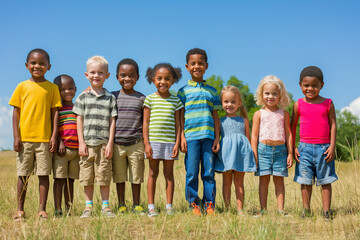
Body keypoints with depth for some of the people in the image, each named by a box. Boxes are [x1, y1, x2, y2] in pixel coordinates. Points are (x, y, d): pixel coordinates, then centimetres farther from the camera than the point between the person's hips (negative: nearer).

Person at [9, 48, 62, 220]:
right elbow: (16, 112, 5)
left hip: (44, 138, 0)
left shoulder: (52, 88, 5)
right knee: (23, 175, 5)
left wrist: (54, 136, -3)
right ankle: (20, 210, 14)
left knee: (44, 174, 1)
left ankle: (42, 210, 8)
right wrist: (16, 137, -2)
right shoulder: (22, 86, 6)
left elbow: (55, 112, 4)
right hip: (25, 138, 1)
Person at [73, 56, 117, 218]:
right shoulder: (83, 97, 7)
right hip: (87, 143, 1)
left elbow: (112, 121, 5)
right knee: (87, 177, 5)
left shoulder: (110, 98, 7)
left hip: (104, 143, 0)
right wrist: (81, 142, -3)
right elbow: (79, 120, 5)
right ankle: (88, 207, 15)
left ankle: (105, 206, 13)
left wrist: (110, 143, -3)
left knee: (104, 176, 2)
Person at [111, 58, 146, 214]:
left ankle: (136, 205, 18)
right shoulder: (113, 96, 5)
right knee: (119, 177, 7)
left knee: (136, 176, 5)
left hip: (135, 143, 0)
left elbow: (144, 122, 8)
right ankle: (121, 205, 19)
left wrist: (146, 143, 4)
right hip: (117, 143, 0)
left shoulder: (141, 98, 5)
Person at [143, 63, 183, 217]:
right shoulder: (150, 99, 2)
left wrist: (177, 143, -1)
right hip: (153, 141, -1)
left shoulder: (175, 101, 6)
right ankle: (151, 206, 9)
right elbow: (145, 122, 1)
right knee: (153, 173, 4)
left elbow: (177, 124, 7)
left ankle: (169, 206, 12)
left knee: (169, 174, 6)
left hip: (170, 142, 1)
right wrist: (146, 143, -5)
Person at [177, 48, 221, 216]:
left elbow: (215, 116, 13)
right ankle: (194, 205, 8)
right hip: (191, 137, -2)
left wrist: (217, 138, 6)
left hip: (208, 137, 2)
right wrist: (182, 137, -3)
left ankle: (209, 205, 10)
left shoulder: (212, 91, 13)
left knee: (209, 172, 2)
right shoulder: (183, 91, 7)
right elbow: (181, 116, 5)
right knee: (192, 173, -1)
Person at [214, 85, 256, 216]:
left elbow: (248, 138, 12)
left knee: (239, 181, 4)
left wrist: (250, 154, 7)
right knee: (227, 181, 4)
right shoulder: (220, 121, 7)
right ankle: (227, 208, 8)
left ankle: (240, 209, 6)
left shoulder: (244, 120, 9)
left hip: (240, 152, 0)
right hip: (225, 152, 0)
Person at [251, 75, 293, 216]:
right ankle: (263, 210, 6)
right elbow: (254, 135, 4)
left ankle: (280, 210, 5)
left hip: (280, 150, 1)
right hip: (263, 149, -1)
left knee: (279, 180, 2)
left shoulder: (284, 114, 9)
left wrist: (290, 153, 4)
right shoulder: (259, 114, 5)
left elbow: (288, 134, 9)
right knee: (264, 179, 1)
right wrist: (254, 154, -3)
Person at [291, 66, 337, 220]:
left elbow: (333, 125, 2)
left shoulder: (328, 104, 3)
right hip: (305, 148, 1)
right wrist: (293, 147, 5)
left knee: (325, 181, 4)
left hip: (324, 148, -1)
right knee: (305, 181, 5)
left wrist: (332, 147, -5)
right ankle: (306, 210, 16)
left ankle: (326, 211, 11)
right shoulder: (298, 105, 4)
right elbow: (292, 126, 10)